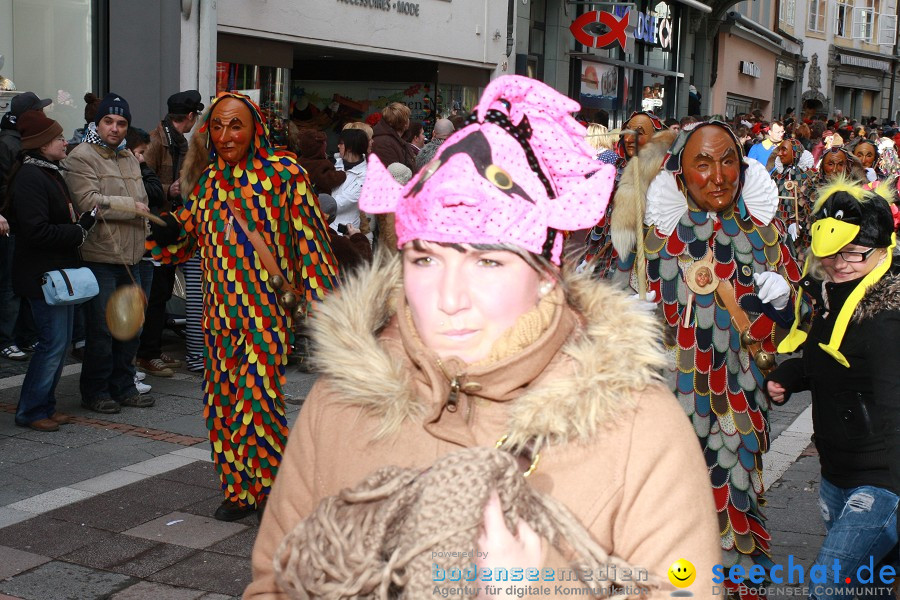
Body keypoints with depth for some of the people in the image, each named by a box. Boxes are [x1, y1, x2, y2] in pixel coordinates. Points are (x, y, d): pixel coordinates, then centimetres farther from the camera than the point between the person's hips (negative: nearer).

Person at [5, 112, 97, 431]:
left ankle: (45, 405, 23)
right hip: (42, 275, -10)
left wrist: (81, 223, 6)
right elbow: (37, 231, -23)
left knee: (60, 341, 13)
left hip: (60, 271, 10)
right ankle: (31, 411, 6)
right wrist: (79, 231, -17)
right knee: (54, 342, -6)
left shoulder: (50, 173, 15)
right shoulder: (29, 177, -17)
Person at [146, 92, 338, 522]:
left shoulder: (283, 173, -7)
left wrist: (318, 299, -11)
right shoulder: (207, 180, 9)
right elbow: (187, 234, 22)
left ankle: (269, 490, 12)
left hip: (265, 307, -5)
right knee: (223, 399, 9)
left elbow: (307, 236, -7)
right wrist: (163, 230, 1)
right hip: (220, 307, 6)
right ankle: (237, 490, 23)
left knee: (259, 397, -7)